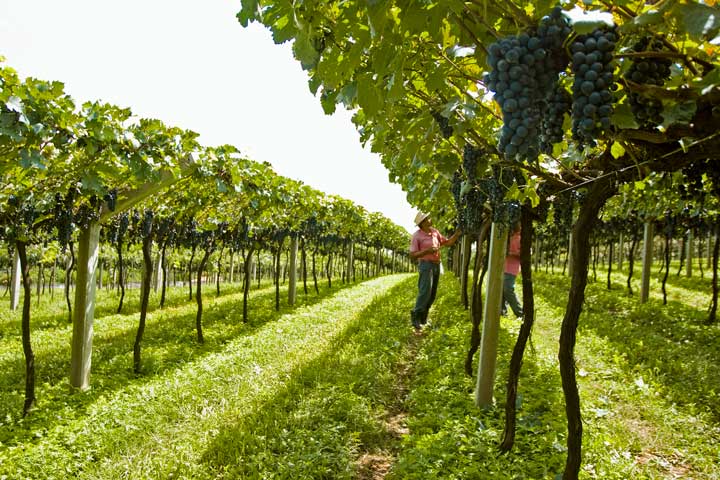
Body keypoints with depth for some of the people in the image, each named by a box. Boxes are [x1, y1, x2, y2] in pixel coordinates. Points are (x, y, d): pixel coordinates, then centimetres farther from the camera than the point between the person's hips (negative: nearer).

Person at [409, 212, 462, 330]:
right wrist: (427, 250, -24)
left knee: (432, 294, 7)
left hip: (436, 265, 7)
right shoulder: (416, 236, -10)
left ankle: (423, 318, 15)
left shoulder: (434, 232, 7)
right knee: (425, 292, -18)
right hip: (425, 265, -7)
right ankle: (415, 316, -9)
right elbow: (412, 255, -12)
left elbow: (447, 243, 11)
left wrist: (457, 234, -5)